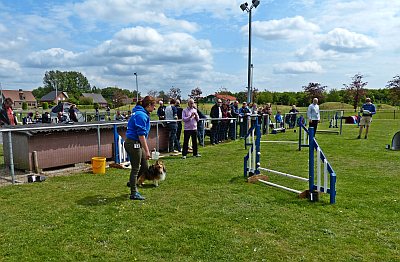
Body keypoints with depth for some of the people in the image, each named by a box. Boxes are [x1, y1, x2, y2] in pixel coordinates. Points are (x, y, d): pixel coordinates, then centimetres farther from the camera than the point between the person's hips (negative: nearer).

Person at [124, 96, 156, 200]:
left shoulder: (141, 113, 13)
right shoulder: (141, 115, -19)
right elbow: (141, 134, -22)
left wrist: (145, 149, 24)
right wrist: (147, 151, -19)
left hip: (137, 144, 10)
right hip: (133, 144, -10)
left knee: (145, 166, 15)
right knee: (136, 168, 2)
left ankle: (132, 183, 34)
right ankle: (134, 193, 15)